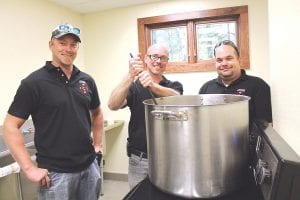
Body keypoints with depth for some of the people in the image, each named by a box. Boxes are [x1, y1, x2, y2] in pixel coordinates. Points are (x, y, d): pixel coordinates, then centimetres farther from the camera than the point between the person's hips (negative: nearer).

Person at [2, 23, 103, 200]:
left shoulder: (87, 80, 3)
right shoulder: (34, 82, -11)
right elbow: (10, 127, -10)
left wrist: (98, 144, 9)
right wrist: (30, 169, -13)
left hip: (90, 167, 5)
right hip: (56, 173, -4)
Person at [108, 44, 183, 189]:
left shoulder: (174, 85, 3)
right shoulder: (133, 86, 0)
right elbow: (113, 105, -19)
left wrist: (153, 85, -40)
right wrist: (130, 75, -33)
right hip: (139, 160, 0)